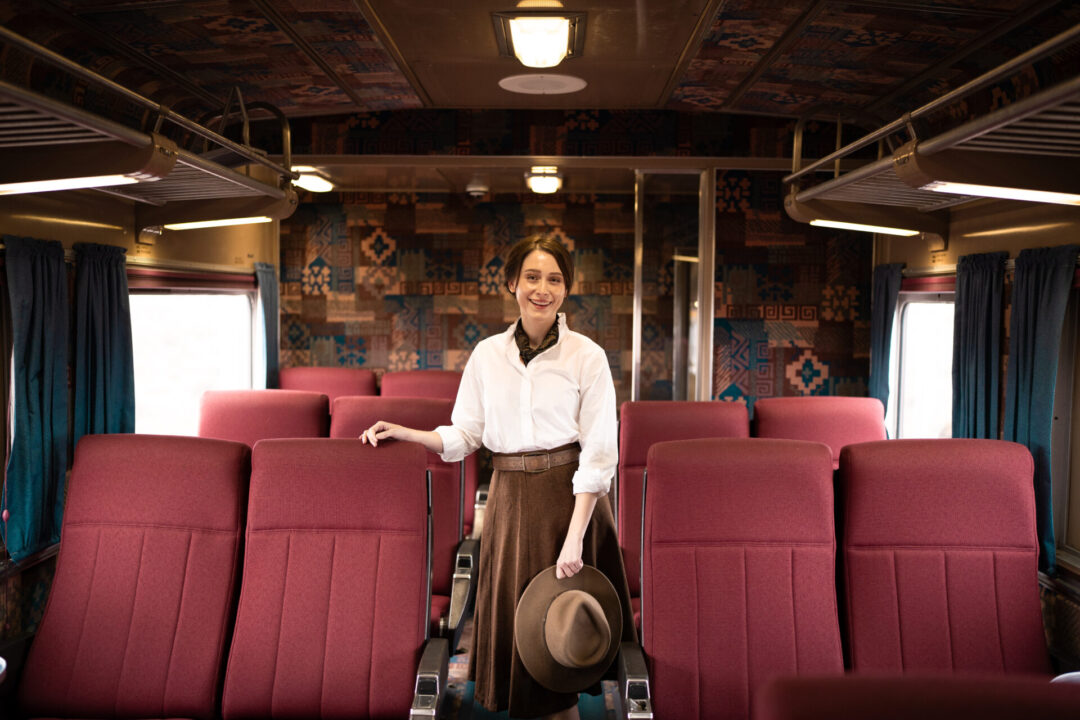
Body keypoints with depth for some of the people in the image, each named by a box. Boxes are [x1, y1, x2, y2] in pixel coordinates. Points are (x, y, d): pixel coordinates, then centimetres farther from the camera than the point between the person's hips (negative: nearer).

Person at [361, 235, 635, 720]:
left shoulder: (587, 357, -6)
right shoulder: (487, 355, 4)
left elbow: (598, 455, -9)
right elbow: (464, 435, 9)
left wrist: (574, 536, -15)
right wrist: (402, 433, -5)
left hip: (570, 494, -3)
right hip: (510, 497, 3)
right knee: (511, 609, 8)